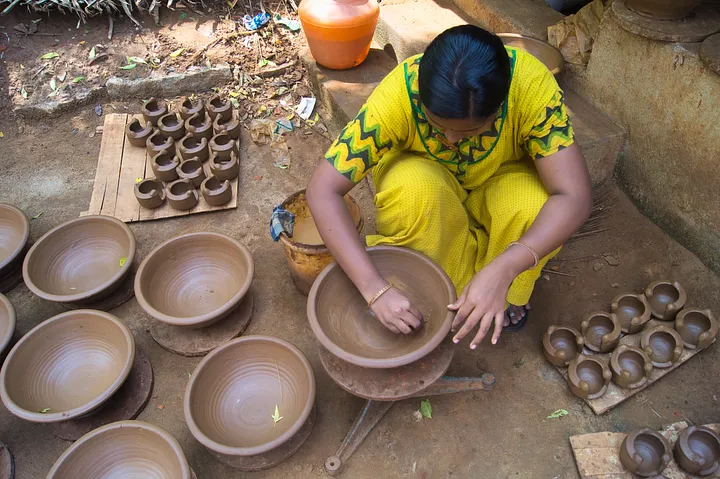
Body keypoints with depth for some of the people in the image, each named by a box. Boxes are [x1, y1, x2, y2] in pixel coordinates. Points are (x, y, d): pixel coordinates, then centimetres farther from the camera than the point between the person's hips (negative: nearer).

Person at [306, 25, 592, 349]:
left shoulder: (531, 84, -32)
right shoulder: (399, 93, -33)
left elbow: (575, 197, -35)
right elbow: (323, 190, -34)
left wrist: (501, 272, -48)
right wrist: (375, 289, -42)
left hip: (500, 180, 1)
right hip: (425, 175, 0)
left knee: (538, 210, -33)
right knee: (411, 188, -35)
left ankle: (506, 296, -1)